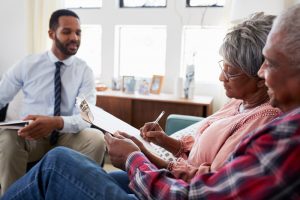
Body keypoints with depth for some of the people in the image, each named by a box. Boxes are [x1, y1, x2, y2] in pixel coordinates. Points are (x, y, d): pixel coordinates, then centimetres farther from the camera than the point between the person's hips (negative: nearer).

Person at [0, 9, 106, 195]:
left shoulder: (84, 71, -3)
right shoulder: (27, 64, -1)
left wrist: (56, 122, -36)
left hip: (67, 137, 0)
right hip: (30, 136, 0)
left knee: (96, 138, -30)